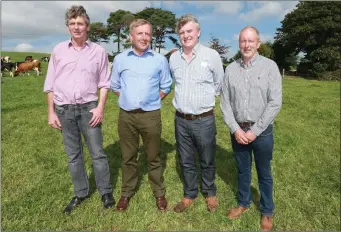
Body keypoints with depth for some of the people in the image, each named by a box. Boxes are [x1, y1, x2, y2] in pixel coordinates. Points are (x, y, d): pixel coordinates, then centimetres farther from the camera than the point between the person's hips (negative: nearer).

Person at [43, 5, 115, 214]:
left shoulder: (98, 51, 1)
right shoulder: (58, 50, 5)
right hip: (64, 109, 2)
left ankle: (106, 192, 20)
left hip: (88, 108, -2)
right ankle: (80, 193, 27)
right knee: (73, 155, 12)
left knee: (97, 153, 4)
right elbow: (50, 84, 7)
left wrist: (100, 107, -7)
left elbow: (104, 83, 3)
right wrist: (51, 112, 3)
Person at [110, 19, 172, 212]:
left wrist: (151, 101, 5)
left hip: (151, 115, -1)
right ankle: (127, 193, 31)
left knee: (154, 157, 10)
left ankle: (159, 193, 28)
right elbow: (115, 86, 15)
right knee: (128, 157, 14)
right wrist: (129, 100, 8)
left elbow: (166, 87, 9)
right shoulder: (120, 59, 5)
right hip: (126, 116, 2)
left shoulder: (160, 60, 1)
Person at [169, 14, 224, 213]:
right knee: (186, 161, 16)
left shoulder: (212, 55, -7)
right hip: (181, 120, 3)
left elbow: (219, 85, 6)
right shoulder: (174, 58, 3)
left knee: (207, 161, 14)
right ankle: (190, 194, 35)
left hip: (204, 120, -3)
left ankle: (210, 193, 38)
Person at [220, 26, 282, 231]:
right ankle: (243, 203, 40)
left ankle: (267, 211, 35)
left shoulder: (270, 66, -6)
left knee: (264, 173, 14)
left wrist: (255, 131, -13)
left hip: (262, 131, -2)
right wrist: (235, 129, -8)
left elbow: (275, 103, -11)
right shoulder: (231, 69, 1)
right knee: (243, 170, 18)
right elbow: (225, 102, 1)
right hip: (237, 130, 2)